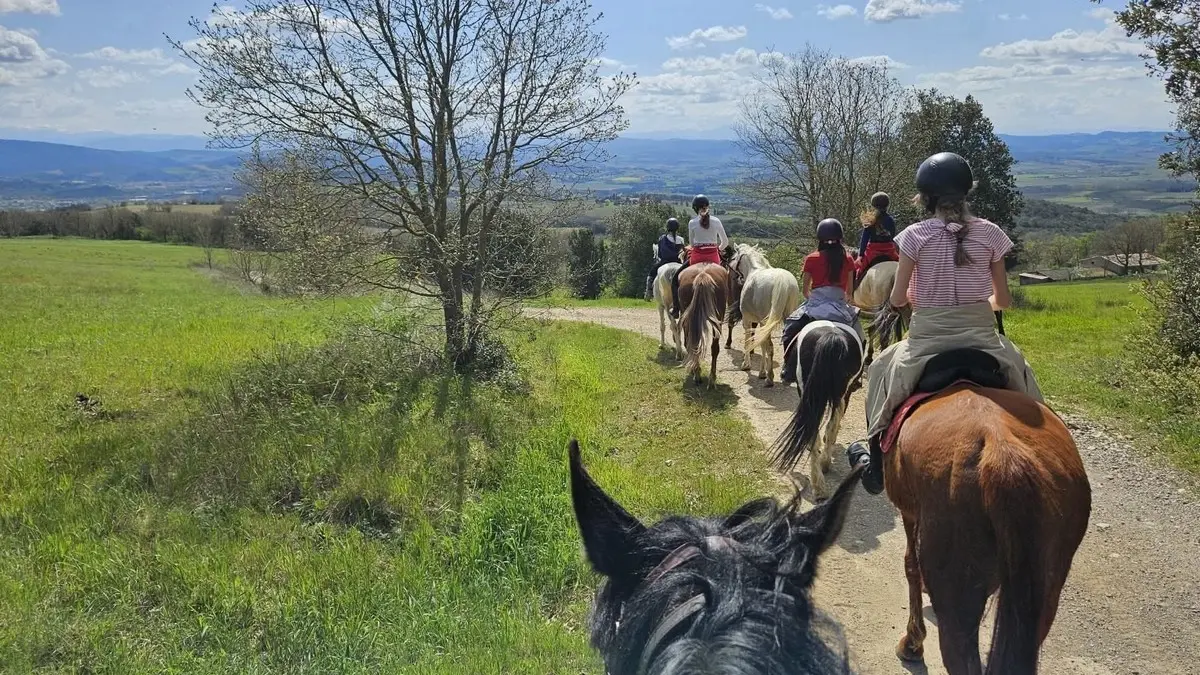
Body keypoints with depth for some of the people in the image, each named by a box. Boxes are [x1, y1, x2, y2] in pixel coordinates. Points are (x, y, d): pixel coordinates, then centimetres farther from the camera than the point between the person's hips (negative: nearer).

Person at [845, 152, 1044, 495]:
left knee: (884, 370, 25)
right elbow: (1003, 300, 2)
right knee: (1018, 371, 30)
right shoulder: (989, 233, -1)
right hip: (982, 335, 1)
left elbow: (897, 299, -5)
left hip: (927, 338, -1)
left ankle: (876, 464, 28)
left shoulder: (915, 236, -7)